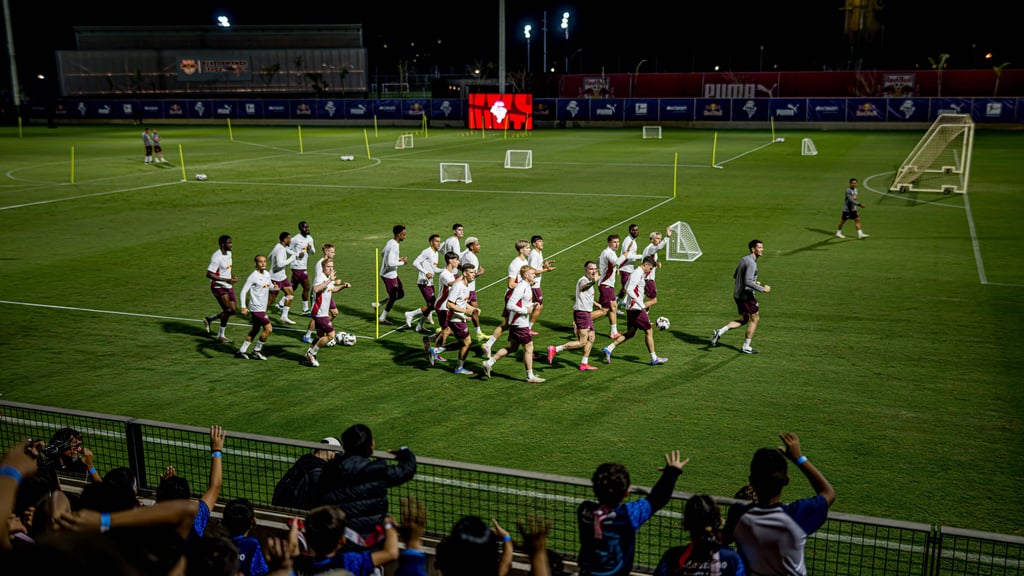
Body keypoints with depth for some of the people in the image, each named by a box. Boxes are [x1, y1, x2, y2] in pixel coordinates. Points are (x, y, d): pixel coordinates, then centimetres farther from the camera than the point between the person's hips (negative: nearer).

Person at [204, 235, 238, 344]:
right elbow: (209, 274, -24)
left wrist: (232, 276, 4)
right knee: (229, 309, -10)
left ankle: (209, 319, 28)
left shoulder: (228, 253, 8)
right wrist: (226, 280, -26)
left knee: (231, 310, 7)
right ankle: (221, 336, 7)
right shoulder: (217, 257, -21)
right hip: (218, 287, -9)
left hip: (228, 286, 9)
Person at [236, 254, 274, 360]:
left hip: (262, 308, 9)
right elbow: (243, 291, -18)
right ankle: (256, 350, 5)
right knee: (268, 329, -11)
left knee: (255, 330, 16)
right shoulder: (253, 276, -15)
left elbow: (270, 286, 24)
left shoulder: (267, 274, 8)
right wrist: (243, 307, -28)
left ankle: (241, 351, 25)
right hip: (256, 308, -9)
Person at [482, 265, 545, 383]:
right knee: (528, 349, -1)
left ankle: (489, 362, 18)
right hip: (519, 324, -10)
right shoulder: (521, 288, -20)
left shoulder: (527, 286, 12)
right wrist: (526, 310, -19)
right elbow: (510, 305, -25)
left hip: (516, 323, 10)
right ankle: (530, 376, 9)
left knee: (512, 348, 15)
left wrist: (531, 305, 8)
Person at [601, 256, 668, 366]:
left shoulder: (639, 273, 16)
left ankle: (608, 349, 7)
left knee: (630, 333, 12)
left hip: (631, 308, 10)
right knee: (649, 331, -2)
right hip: (636, 308, -10)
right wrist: (641, 304, -27)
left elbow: (627, 288, 27)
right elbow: (629, 290, -26)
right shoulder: (638, 274, -15)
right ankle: (654, 359, 4)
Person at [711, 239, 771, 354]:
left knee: (743, 320, 17)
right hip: (746, 295, -9)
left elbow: (735, 275, 20)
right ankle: (746, 347, 12)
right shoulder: (751, 263, -19)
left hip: (737, 294, 9)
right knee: (754, 319, 6)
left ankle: (719, 332, 3)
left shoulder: (744, 259, 11)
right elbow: (748, 281, -27)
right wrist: (762, 289, -20)